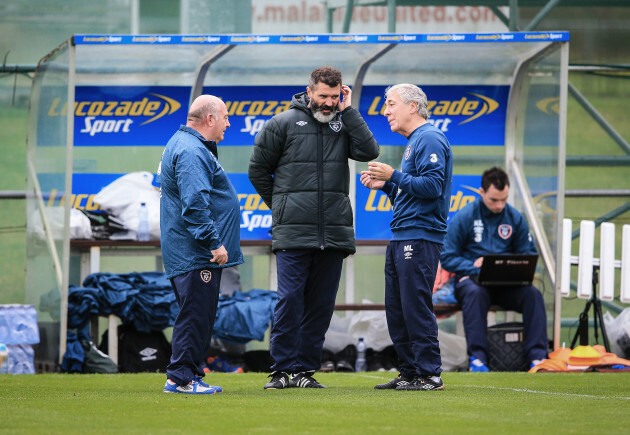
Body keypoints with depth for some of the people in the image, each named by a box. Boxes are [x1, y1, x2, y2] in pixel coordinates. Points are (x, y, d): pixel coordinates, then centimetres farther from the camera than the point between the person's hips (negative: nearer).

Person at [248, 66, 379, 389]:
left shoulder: (343, 124, 11)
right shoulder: (283, 124, 2)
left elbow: (369, 151, -6)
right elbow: (258, 169, 8)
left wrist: (348, 111, -4)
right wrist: (280, 205, 8)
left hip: (334, 234, 3)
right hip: (293, 232, -3)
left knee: (321, 304, 5)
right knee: (290, 300, -8)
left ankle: (306, 369, 10)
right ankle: (283, 369, -5)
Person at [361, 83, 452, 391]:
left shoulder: (429, 139, -9)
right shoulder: (413, 142, 23)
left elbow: (433, 186, -19)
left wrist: (394, 176, -19)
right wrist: (385, 185, 14)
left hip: (420, 237, -11)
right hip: (401, 238, 11)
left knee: (416, 307, -10)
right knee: (396, 309, 10)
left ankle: (430, 374, -8)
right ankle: (409, 373, 15)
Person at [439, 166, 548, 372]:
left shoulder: (515, 218, 9)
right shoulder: (464, 217, -1)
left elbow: (528, 255, 13)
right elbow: (447, 258, -1)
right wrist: (476, 268, -17)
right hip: (471, 279, -3)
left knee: (532, 294, -26)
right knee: (475, 293, -38)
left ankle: (537, 355, -28)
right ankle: (477, 357, -39)